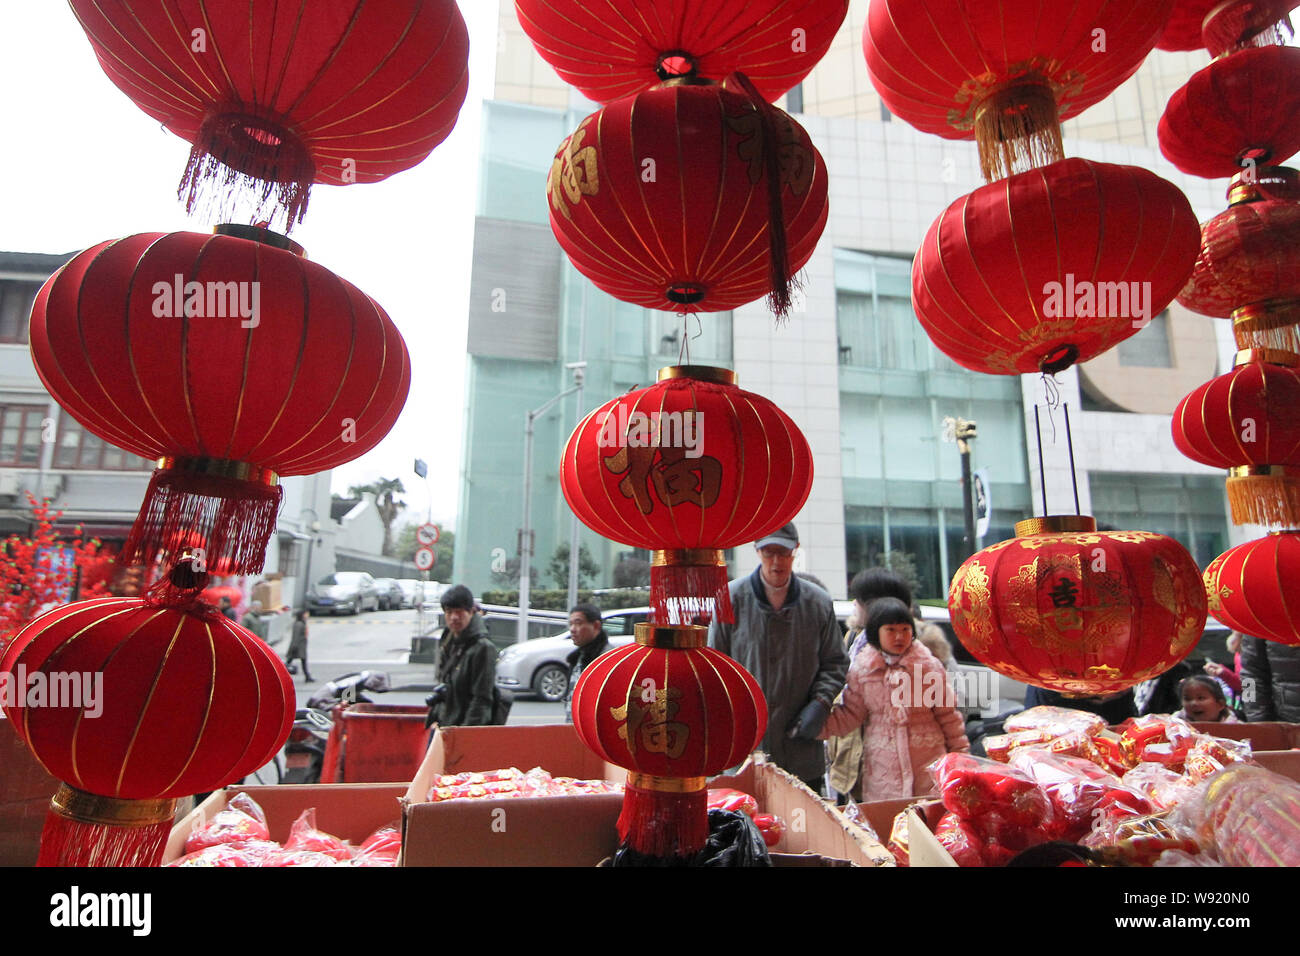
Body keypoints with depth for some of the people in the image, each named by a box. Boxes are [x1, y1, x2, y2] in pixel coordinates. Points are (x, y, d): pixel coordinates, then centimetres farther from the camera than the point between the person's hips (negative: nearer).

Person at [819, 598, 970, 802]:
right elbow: (851, 714, 4)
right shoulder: (862, 669, 0)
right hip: (882, 766, 1)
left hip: (928, 762, 0)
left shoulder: (929, 665, -1)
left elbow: (948, 713, 7)